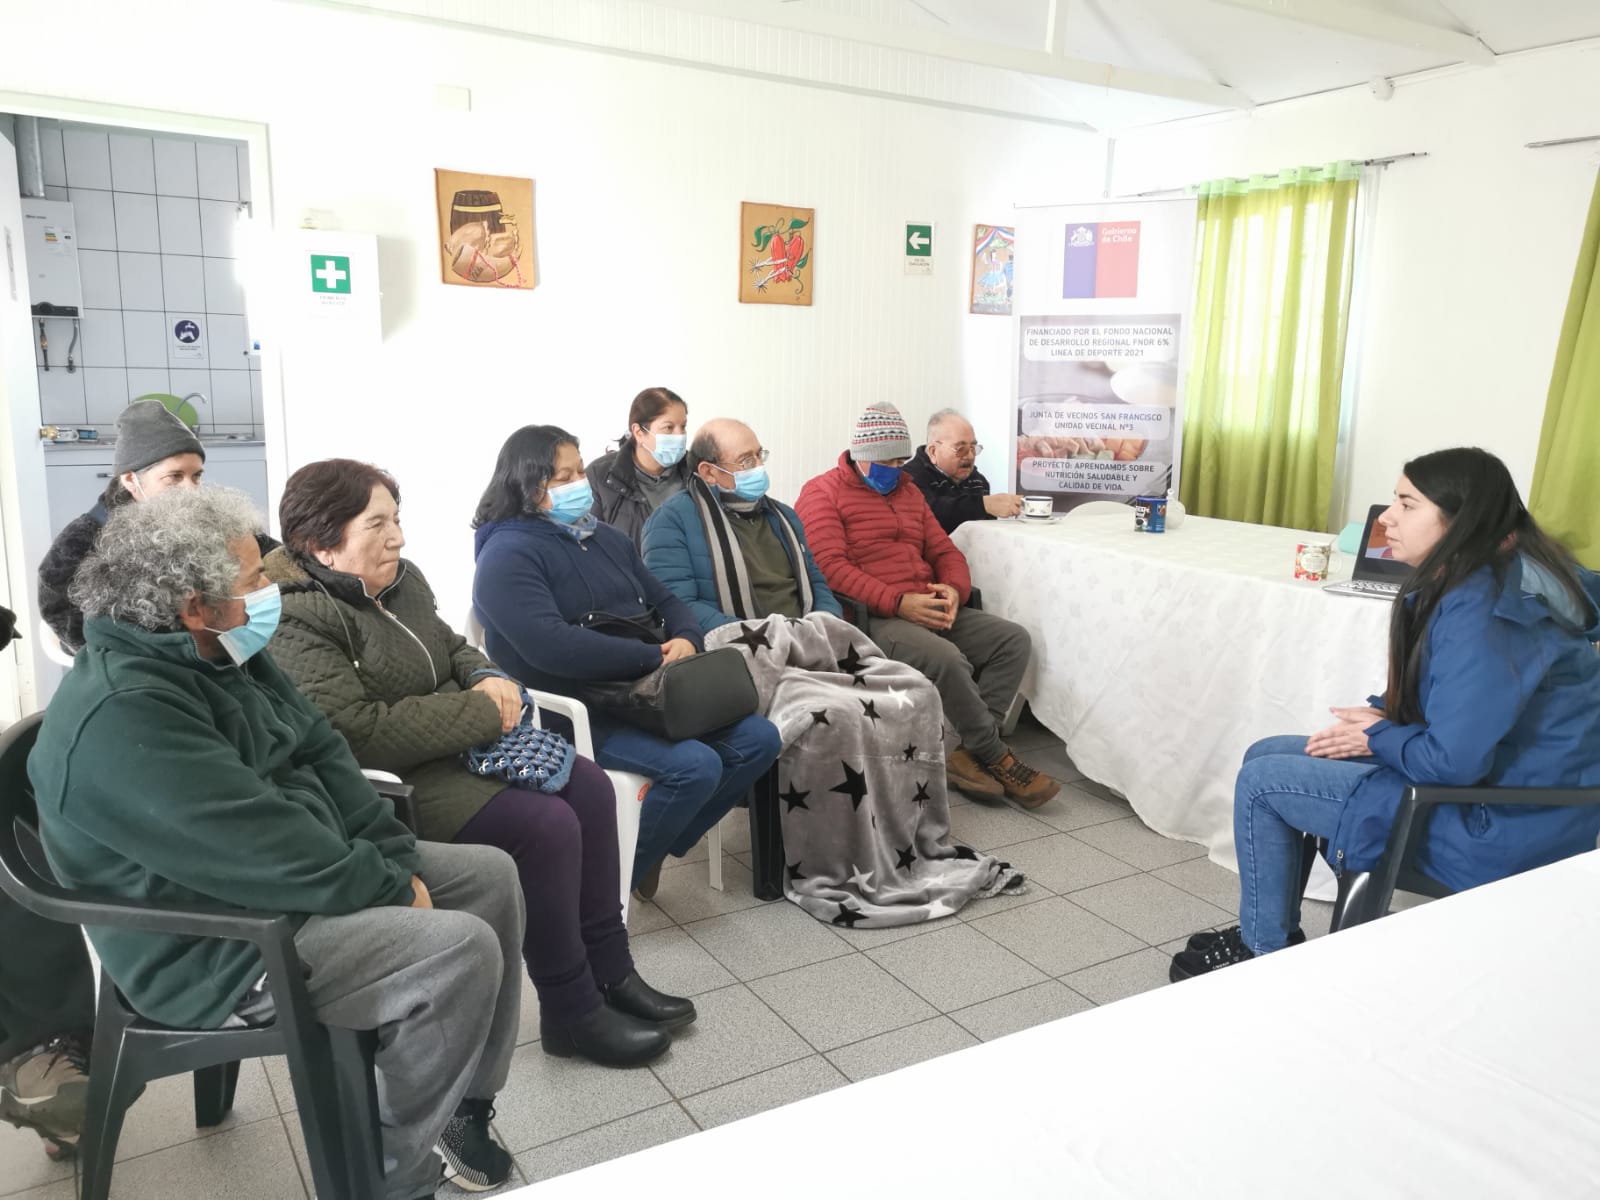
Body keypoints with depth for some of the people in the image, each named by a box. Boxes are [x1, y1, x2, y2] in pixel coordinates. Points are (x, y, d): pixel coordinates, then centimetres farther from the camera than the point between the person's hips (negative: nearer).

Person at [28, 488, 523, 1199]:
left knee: (492, 876, 5)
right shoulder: (121, 716, -28)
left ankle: (464, 1101, 15)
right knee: (463, 950, -22)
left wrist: (397, 861, -6)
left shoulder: (223, 653, 3)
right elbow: (270, 852, -30)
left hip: (296, 873, 10)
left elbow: (320, 752, 5)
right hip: (224, 948, -10)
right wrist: (394, 888, -18)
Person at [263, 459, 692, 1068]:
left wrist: (491, 680, -2)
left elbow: (454, 648, 23)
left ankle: (610, 973, 6)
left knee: (589, 786, -3)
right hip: (390, 784, -9)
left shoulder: (401, 579, 9)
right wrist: (481, 711, -21)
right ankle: (572, 1014, -6)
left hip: (461, 746, 10)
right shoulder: (298, 623, -20)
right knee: (547, 826, -22)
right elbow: (361, 732, -28)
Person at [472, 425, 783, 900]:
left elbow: (665, 601, 19)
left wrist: (687, 640, -6)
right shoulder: (508, 556, -10)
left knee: (759, 739, -2)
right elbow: (549, 646, -25)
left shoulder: (607, 538, 18)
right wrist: (655, 657, -21)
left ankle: (654, 848, 10)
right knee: (694, 766, -27)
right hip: (576, 710, -8)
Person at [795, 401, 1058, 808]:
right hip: (873, 619, -8)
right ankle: (996, 758, -12)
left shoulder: (908, 493, 24)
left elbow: (945, 552, 22)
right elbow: (830, 567, -13)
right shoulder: (822, 493, 1)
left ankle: (970, 754, -16)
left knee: (1014, 639, -11)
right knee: (947, 659, -33)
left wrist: (954, 589, -3)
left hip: (930, 611, 8)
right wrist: (898, 602, -21)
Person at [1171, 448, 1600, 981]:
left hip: (1499, 834, -10)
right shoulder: (1508, 576, 5)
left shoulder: (1479, 611, -27)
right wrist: (1383, 714, 2)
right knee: (1266, 753, 11)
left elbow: (1453, 759, -30)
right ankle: (1269, 930, 22)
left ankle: (1264, 950, 14)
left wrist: (1379, 738, -10)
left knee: (1260, 781, -5)